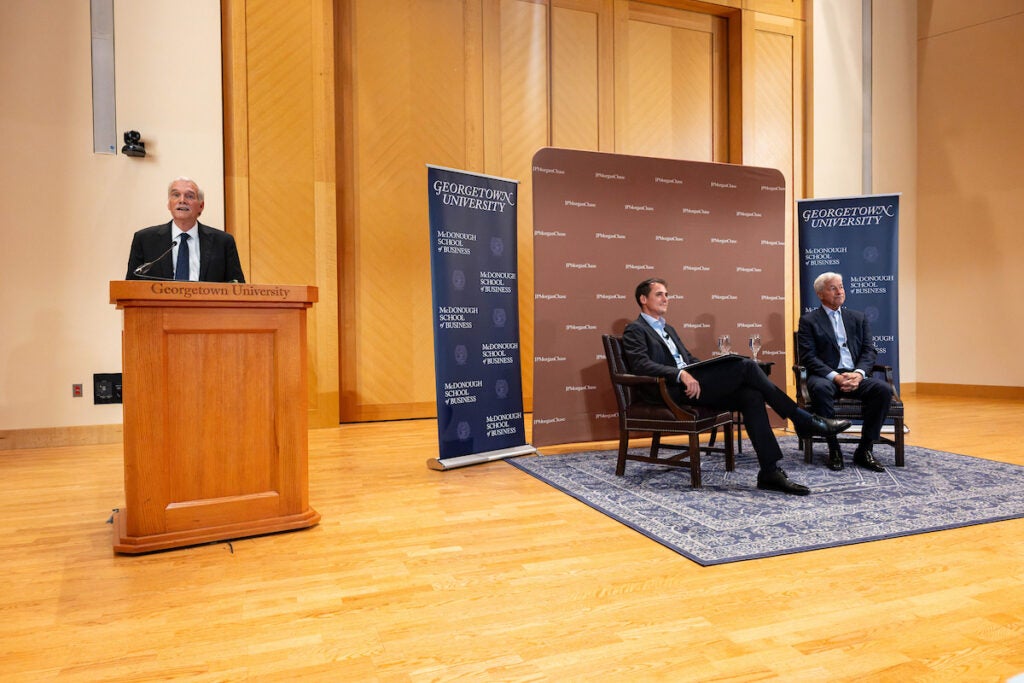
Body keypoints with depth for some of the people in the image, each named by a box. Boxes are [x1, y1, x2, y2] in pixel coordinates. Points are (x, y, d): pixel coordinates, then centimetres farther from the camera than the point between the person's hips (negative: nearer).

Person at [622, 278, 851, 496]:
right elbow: (641, 365, -14)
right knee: (745, 365, -18)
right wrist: (680, 374, -25)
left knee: (751, 396, -16)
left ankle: (770, 471, -18)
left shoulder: (668, 329, 30)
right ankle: (804, 420, -8)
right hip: (671, 391, -8)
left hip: (691, 385, 8)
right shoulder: (635, 331, 3)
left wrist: (711, 370, 5)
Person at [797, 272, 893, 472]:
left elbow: (869, 350, 9)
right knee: (821, 389, -38)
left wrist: (859, 373, -12)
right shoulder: (808, 320, 6)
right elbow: (808, 357, -5)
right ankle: (834, 449, -24)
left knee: (883, 388, -25)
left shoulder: (858, 318, 19)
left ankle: (864, 450, -15)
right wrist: (835, 376, -19)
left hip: (855, 375, 4)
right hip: (825, 376, -4)